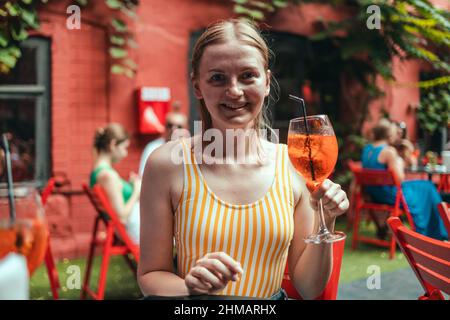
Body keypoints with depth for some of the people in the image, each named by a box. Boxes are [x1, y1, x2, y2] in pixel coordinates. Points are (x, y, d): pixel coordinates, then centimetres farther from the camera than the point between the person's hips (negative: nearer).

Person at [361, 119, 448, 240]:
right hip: (389, 196, -9)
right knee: (427, 188, 10)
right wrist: (400, 164, -3)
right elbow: (400, 178, -20)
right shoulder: (389, 151, -21)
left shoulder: (367, 149, 5)